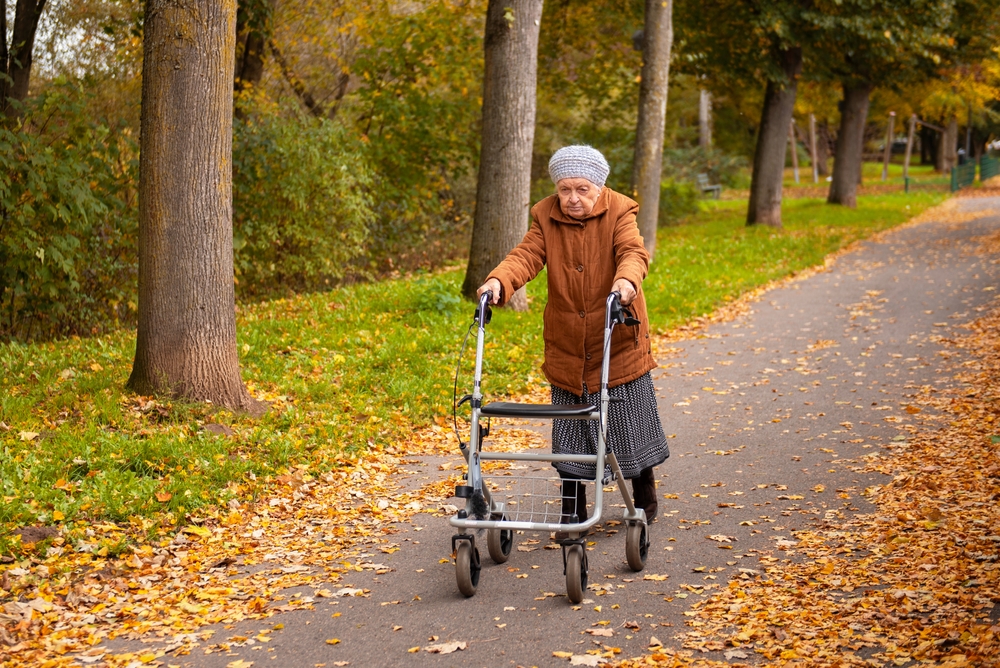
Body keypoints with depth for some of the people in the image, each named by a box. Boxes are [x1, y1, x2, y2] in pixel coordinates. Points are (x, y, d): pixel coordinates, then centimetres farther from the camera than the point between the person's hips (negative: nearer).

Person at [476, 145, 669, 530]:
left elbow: (633, 252, -23)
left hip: (618, 344, -2)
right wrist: (499, 281, -35)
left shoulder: (619, 213, -8)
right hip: (567, 348, 2)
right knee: (570, 435, 7)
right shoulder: (546, 218, -1)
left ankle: (645, 499, 34)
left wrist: (627, 280, -46)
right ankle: (572, 517, 20)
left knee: (630, 425, 9)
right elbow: (527, 255, -14)